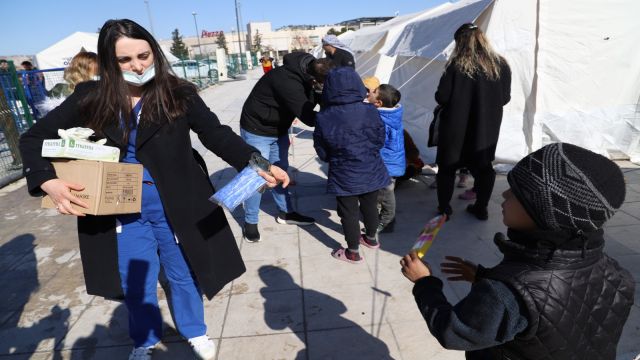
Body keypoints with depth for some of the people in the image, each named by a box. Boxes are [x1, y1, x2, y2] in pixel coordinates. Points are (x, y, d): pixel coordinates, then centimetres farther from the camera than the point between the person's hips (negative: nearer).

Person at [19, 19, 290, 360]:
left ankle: (194, 331, 45)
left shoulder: (177, 93, -9)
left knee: (183, 274, 17)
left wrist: (257, 163, -34)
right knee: (135, 283, 18)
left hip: (175, 204, -1)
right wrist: (48, 181, -18)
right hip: (121, 210, 2)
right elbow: (34, 138, 2)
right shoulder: (91, 99, -5)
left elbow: (217, 134, -17)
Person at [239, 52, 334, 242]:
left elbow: (308, 102, -2)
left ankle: (285, 212, 32)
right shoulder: (288, 82, -37)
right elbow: (308, 117, -34)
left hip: (279, 129, 8)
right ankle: (250, 222, 16)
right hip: (257, 131, -8)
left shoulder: (307, 68, -12)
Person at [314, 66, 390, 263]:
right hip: (371, 171, 3)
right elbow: (379, 141, -1)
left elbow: (322, 152, -5)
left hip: (344, 176, -2)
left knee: (349, 213, 12)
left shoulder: (323, 118, -16)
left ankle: (353, 252, 27)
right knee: (370, 206, 22)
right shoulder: (370, 111, -13)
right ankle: (371, 238, 45)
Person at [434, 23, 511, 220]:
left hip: (456, 127, -3)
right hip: (487, 128, 4)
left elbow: (441, 97, -15)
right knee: (483, 167, 19)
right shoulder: (501, 65, -2)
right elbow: (505, 97, 5)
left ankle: (444, 207, 19)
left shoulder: (457, 65, -15)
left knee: (447, 166, 12)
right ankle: (481, 208, 26)